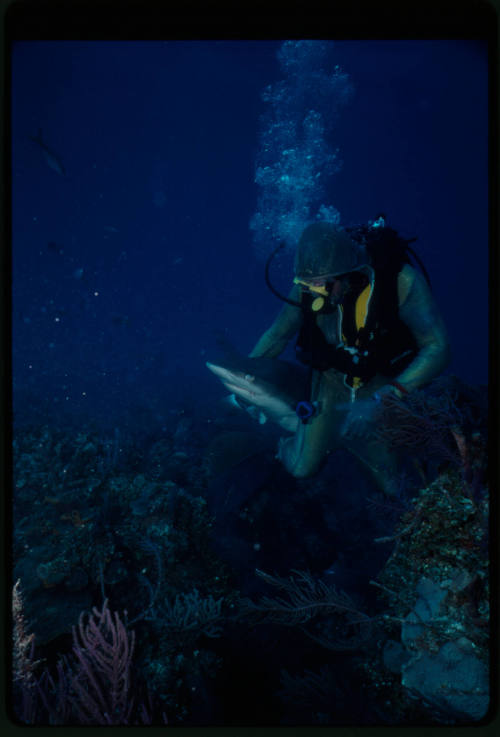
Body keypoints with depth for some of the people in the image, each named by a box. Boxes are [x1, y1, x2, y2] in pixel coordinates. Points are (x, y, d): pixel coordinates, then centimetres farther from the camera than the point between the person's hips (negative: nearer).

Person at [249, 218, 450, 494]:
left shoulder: (400, 280, -30)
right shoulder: (308, 286, -19)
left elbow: (437, 347, -31)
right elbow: (277, 334, -1)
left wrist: (381, 400, -40)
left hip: (385, 384, -1)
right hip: (332, 379, 2)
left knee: (399, 488, -3)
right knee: (301, 467, 0)